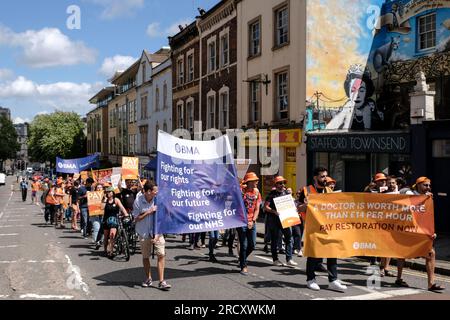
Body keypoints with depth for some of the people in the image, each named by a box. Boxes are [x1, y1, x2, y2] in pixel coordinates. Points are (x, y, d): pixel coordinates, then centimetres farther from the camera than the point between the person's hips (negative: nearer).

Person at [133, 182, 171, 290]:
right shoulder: (138, 202, -7)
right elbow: (136, 218, -4)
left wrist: (158, 235, -8)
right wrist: (149, 212, -15)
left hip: (157, 232, 0)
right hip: (144, 233, 0)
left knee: (161, 255, -9)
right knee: (145, 257, 11)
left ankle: (161, 281, -4)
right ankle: (148, 278, 30)